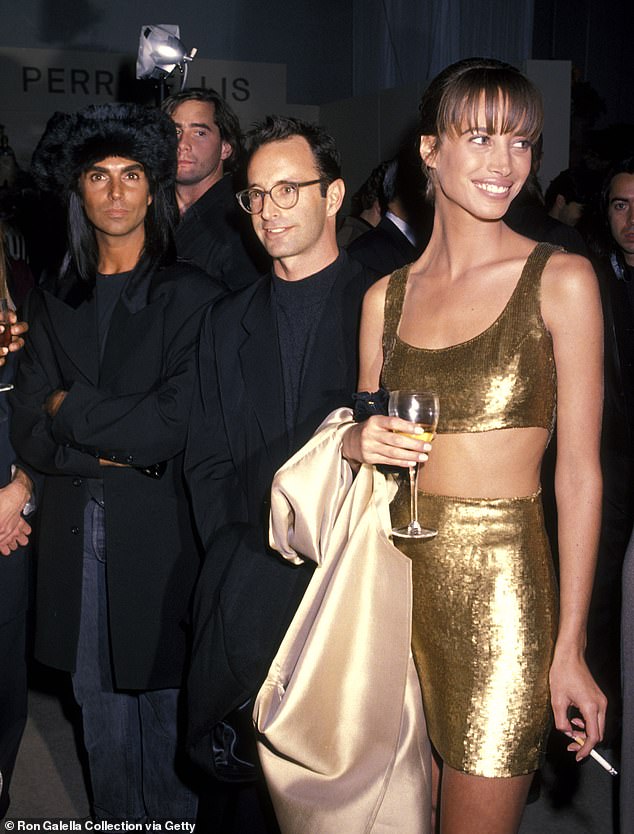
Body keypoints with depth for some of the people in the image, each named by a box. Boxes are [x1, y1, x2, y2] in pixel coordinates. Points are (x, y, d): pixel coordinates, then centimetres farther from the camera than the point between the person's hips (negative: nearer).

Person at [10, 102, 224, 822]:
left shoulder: (192, 295, -3)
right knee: (102, 725, 14)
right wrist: (120, 450, -11)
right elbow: (27, 432, 3)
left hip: (160, 539, -4)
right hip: (74, 541, 4)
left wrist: (70, 410, -5)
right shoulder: (54, 304, 11)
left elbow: (176, 422, -12)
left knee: (168, 722, 5)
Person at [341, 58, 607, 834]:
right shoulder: (385, 296, 7)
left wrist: (569, 650, -9)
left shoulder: (561, 281, -4)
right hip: (395, 574, 4)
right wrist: (360, 443, -9)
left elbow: (579, 470, -6)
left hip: (499, 585, -3)